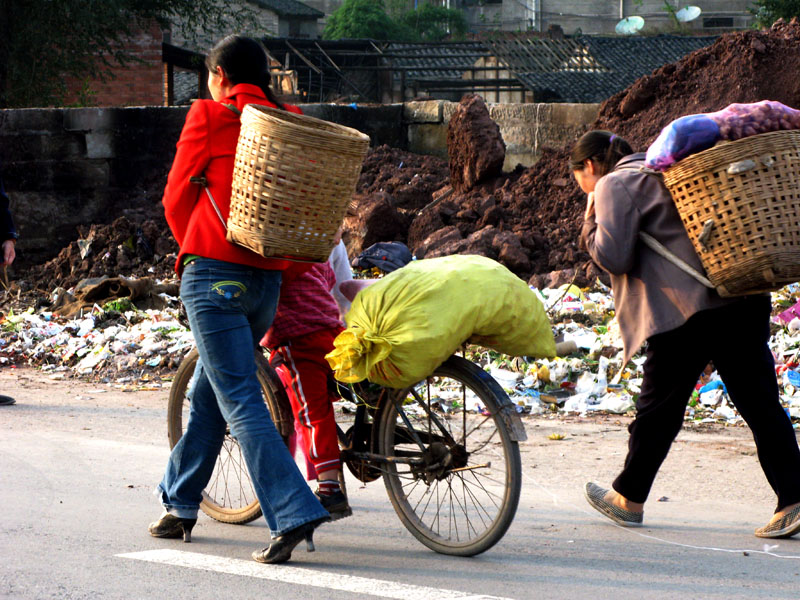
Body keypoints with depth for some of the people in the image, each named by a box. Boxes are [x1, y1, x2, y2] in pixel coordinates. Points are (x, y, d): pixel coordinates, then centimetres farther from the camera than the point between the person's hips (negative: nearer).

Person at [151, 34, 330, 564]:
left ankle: (294, 514, -21)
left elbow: (178, 197, 5)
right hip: (270, 278, 6)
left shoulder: (209, 116, -2)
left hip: (215, 272, -6)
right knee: (208, 392, 21)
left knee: (240, 400, -9)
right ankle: (180, 504, 32)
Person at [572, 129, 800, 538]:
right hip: (745, 300, 7)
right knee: (760, 403, 2)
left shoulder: (613, 186, 1)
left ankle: (628, 499, 21)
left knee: (658, 407, 7)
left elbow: (614, 257, -8)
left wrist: (590, 230, 6)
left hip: (689, 306, -7)